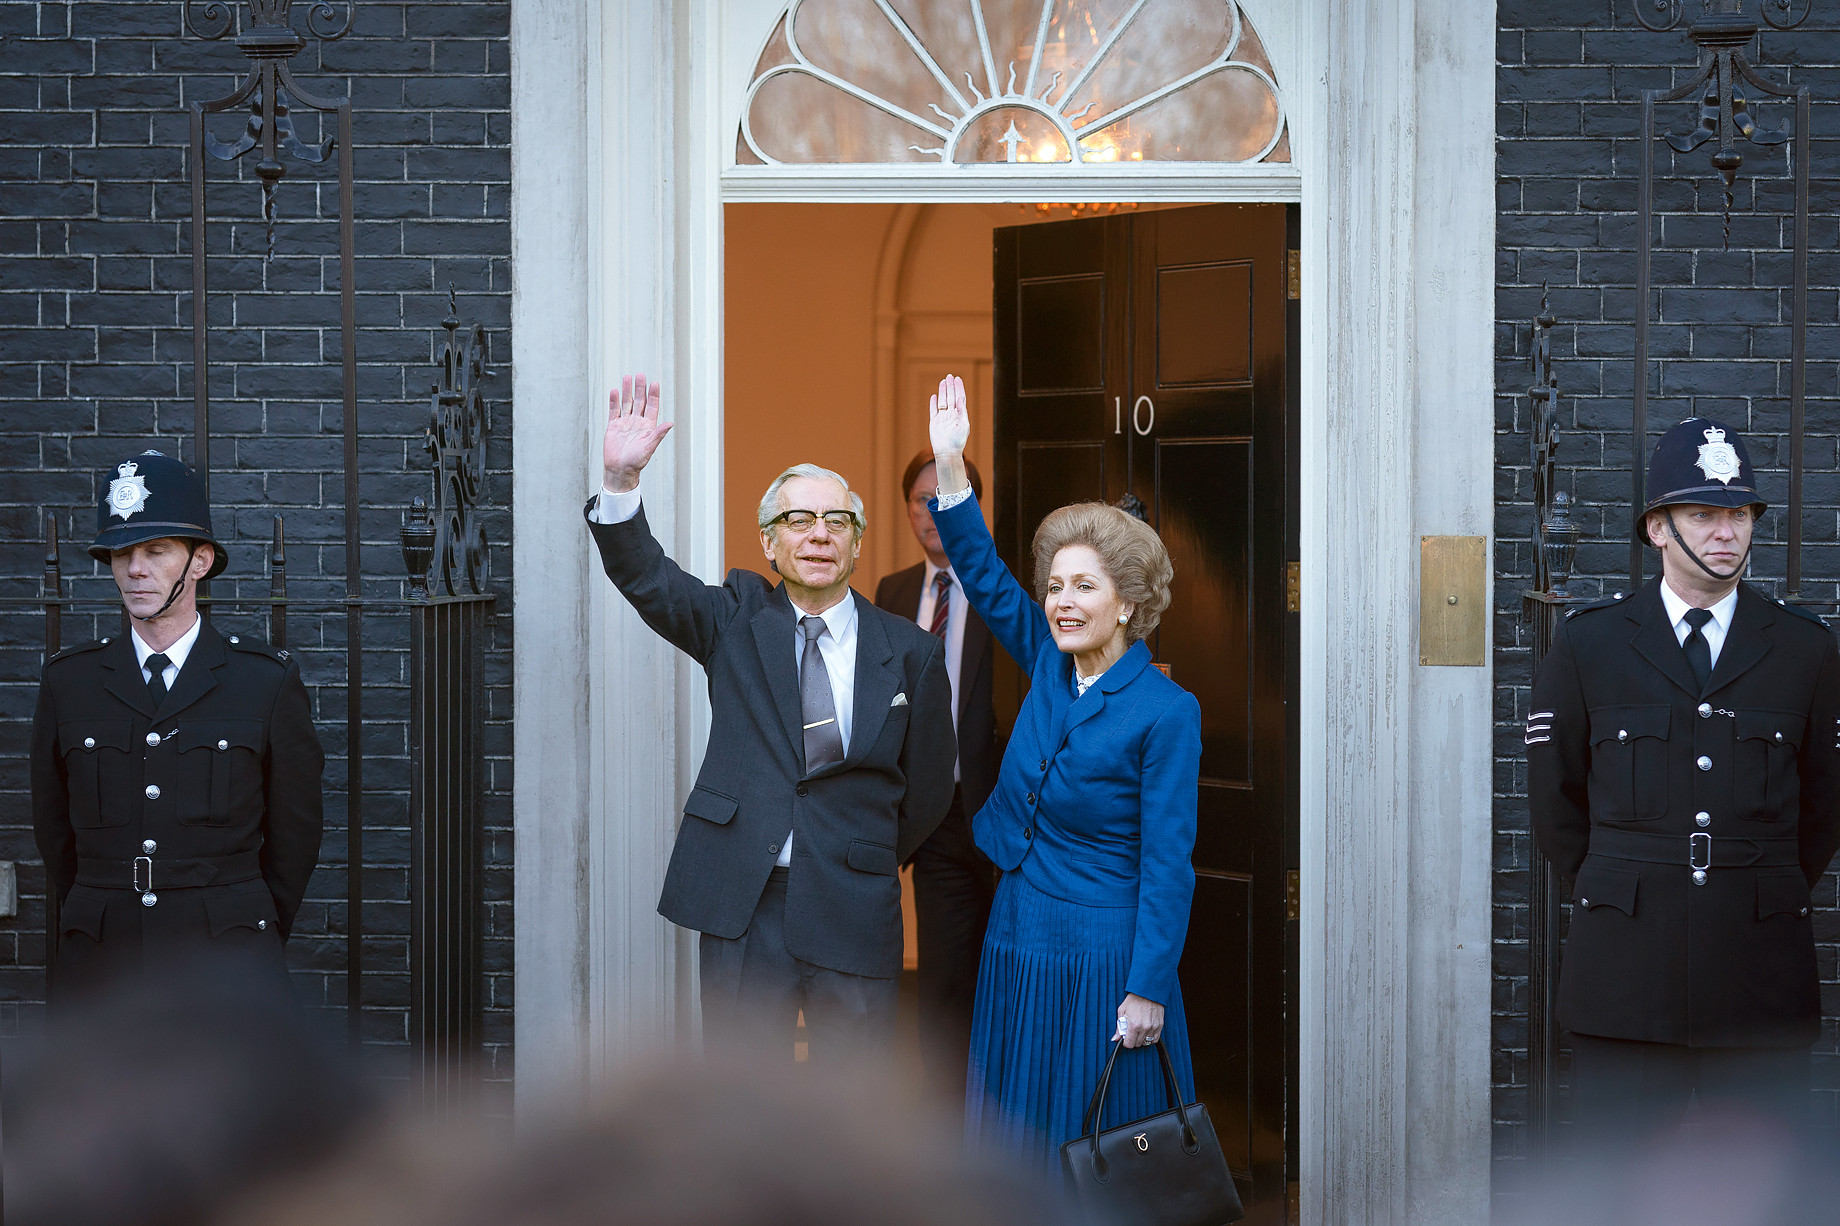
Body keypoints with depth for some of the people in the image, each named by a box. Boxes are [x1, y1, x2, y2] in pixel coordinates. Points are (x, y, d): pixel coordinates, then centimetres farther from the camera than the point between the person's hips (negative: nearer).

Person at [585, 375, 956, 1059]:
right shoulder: (737, 620, 6)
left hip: (854, 916, 0)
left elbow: (927, 790, 10)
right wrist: (620, 479, -23)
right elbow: (644, 577, -8)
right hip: (742, 908, 0)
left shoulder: (910, 653, 3)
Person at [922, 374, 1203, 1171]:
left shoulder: (1166, 713, -15)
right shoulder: (1050, 664, 3)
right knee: (1020, 1138, 13)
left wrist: (1148, 991, -17)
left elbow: (1167, 863, -15)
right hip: (1018, 941, 6)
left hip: (1102, 963, -6)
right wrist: (950, 466, -5)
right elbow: (983, 574, 6)